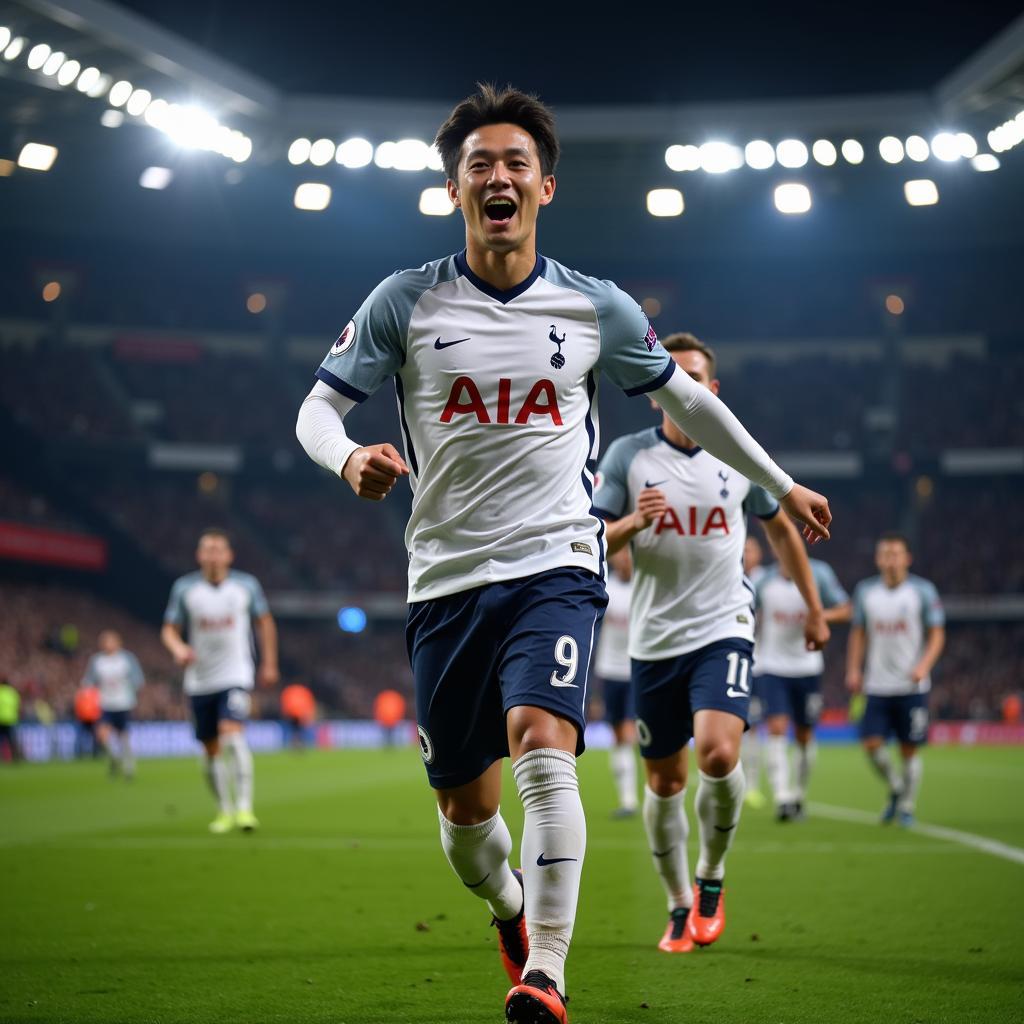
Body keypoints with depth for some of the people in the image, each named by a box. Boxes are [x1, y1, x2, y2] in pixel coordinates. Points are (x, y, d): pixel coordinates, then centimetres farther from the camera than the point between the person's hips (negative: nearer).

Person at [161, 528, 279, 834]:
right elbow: (170, 630, 4)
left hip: (236, 676, -2)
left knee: (233, 734, -24)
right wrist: (178, 649, -18)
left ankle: (244, 806, -25)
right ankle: (224, 811, 24)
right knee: (212, 750, 8)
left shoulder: (246, 585, 1)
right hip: (200, 680, 2)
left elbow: (265, 622, 14)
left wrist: (269, 664, 14)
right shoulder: (184, 588, 0)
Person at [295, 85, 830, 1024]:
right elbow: (319, 408, 3)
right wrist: (350, 458, -21)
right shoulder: (405, 302, 1)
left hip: (555, 566, -1)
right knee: (463, 811, 7)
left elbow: (687, 398, 18)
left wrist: (782, 486, 23)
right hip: (446, 577, 1)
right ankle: (510, 911, 40)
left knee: (542, 748, -26)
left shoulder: (596, 308, 4)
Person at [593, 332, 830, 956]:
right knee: (664, 780, 7)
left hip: (723, 630, -1)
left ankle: (711, 879, 3)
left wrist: (814, 608, 22)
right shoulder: (628, 456, -1)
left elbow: (781, 529, 19)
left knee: (719, 754, -22)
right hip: (655, 640, 1)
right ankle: (680, 907, 25)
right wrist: (632, 522, -25)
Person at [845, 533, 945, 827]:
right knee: (872, 743, -7)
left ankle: (907, 807, 15)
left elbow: (937, 635, 0)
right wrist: (853, 670, 6)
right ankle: (896, 789, 19)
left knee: (910, 750, -1)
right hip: (877, 686, 2)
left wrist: (924, 665, -15)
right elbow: (858, 634, 15)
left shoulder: (923, 591, -1)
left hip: (912, 686, -2)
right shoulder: (865, 591, 7)